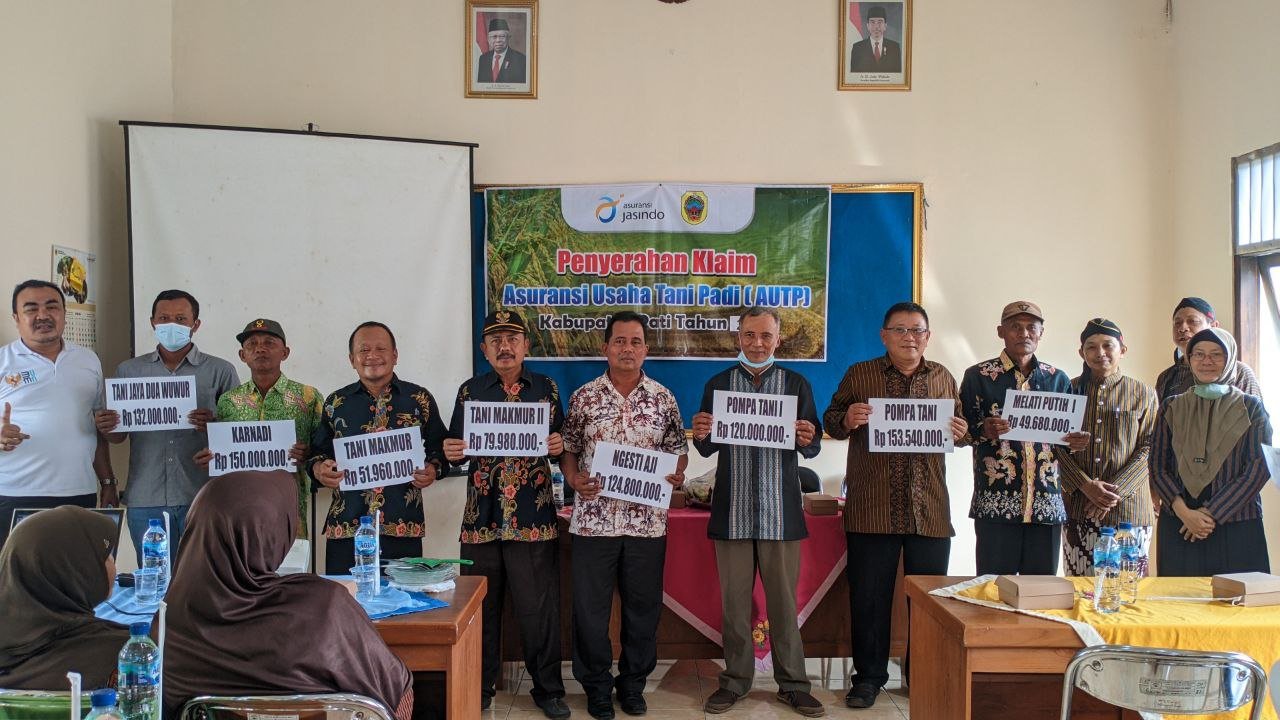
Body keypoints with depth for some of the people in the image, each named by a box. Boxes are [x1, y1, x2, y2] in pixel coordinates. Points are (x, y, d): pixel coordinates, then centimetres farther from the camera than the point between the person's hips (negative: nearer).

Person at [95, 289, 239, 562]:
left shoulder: (220, 371, 5)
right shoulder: (129, 371, 12)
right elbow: (119, 435, 15)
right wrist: (105, 428, -7)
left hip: (203, 498, -2)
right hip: (145, 499, 2)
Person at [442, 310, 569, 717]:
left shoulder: (547, 388, 6)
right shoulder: (470, 391, 8)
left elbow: (562, 446, 10)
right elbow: (455, 450, 11)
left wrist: (559, 447, -12)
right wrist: (451, 453, -11)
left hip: (534, 520, -1)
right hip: (481, 519, 1)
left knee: (539, 607, 3)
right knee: (481, 607, 9)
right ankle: (480, 687, 24)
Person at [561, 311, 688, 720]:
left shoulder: (663, 398, 4)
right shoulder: (584, 398, 2)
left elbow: (679, 450, 9)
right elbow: (568, 448, 7)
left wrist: (676, 475, -11)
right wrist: (573, 479, -11)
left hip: (647, 521, 1)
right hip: (594, 519, -1)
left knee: (643, 608, 10)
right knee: (591, 608, 6)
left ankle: (633, 683, 28)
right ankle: (596, 687, 24)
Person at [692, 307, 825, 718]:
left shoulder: (797, 384, 5)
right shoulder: (718, 385, 7)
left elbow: (812, 449, 4)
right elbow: (708, 449, 9)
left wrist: (807, 440, -18)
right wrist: (700, 436, -13)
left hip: (780, 510, -1)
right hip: (732, 511, 1)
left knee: (784, 601, 5)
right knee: (734, 601, 8)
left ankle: (793, 684, 17)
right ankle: (735, 680, 20)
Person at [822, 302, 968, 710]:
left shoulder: (943, 378, 12)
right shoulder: (859, 375, 5)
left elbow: (961, 428, 18)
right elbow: (831, 421, 6)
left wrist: (961, 433, -5)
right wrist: (846, 420, -17)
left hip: (929, 509, 2)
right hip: (872, 508, -2)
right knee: (869, 595, 4)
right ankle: (869, 676, 18)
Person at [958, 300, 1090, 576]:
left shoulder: (1058, 379, 14)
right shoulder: (977, 376, 4)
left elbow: (1066, 435, 18)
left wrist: (1077, 442, -4)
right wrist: (984, 431, -20)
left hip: (1047, 504, 3)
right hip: (995, 504, -3)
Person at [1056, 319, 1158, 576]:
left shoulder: (1142, 394, 7)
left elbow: (1149, 448, 0)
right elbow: (1058, 447, 2)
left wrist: (1116, 490, -12)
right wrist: (1086, 486, -11)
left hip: (1128, 508, 0)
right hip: (1078, 506, 1)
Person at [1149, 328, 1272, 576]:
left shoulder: (1251, 407, 5)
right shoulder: (1172, 408, 10)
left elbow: (1259, 469, -3)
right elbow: (1157, 467, 6)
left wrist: (1212, 513, -10)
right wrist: (1183, 511, -11)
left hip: (1237, 527, -1)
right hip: (1178, 528, 1)